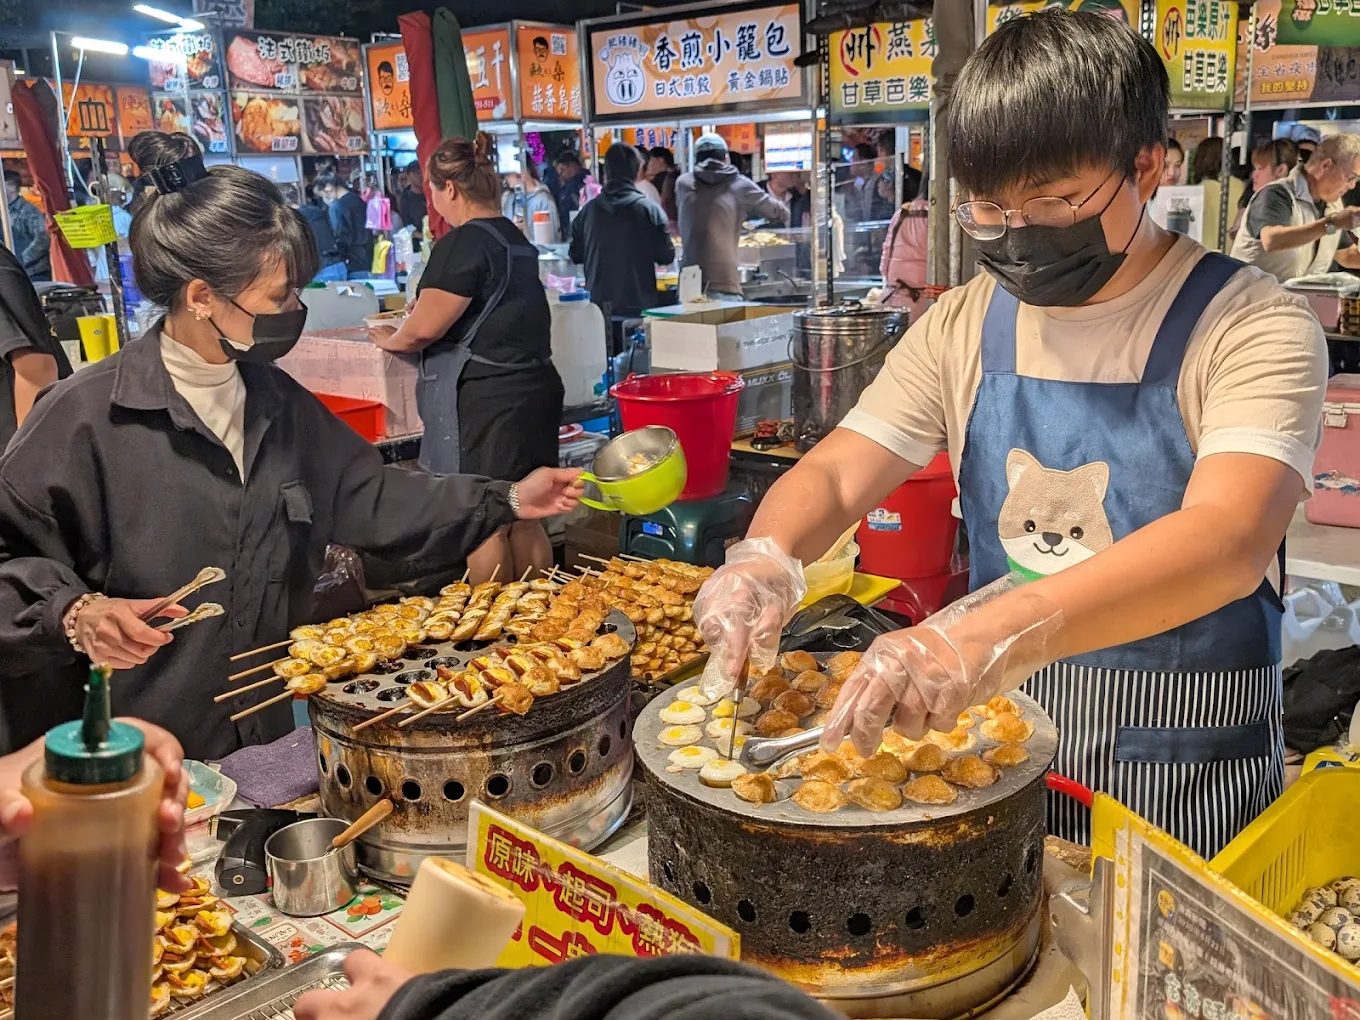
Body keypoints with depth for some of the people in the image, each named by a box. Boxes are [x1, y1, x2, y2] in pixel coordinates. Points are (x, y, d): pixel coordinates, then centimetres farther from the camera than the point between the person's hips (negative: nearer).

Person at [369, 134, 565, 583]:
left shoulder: (462, 245, -14)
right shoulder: (516, 239, 14)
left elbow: (424, 328, -16)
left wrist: (390, 340, 5)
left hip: (485, 402, -9)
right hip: (535, 390, 9)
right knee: (523, 519, 15)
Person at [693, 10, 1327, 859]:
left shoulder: (1252, 327, -15)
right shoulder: (965, 328, -1)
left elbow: (1227, 541, -30)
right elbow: (835, 475, -3)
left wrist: (1000, 630, -46)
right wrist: (766, 556, -26)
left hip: (1187, 770, -3)